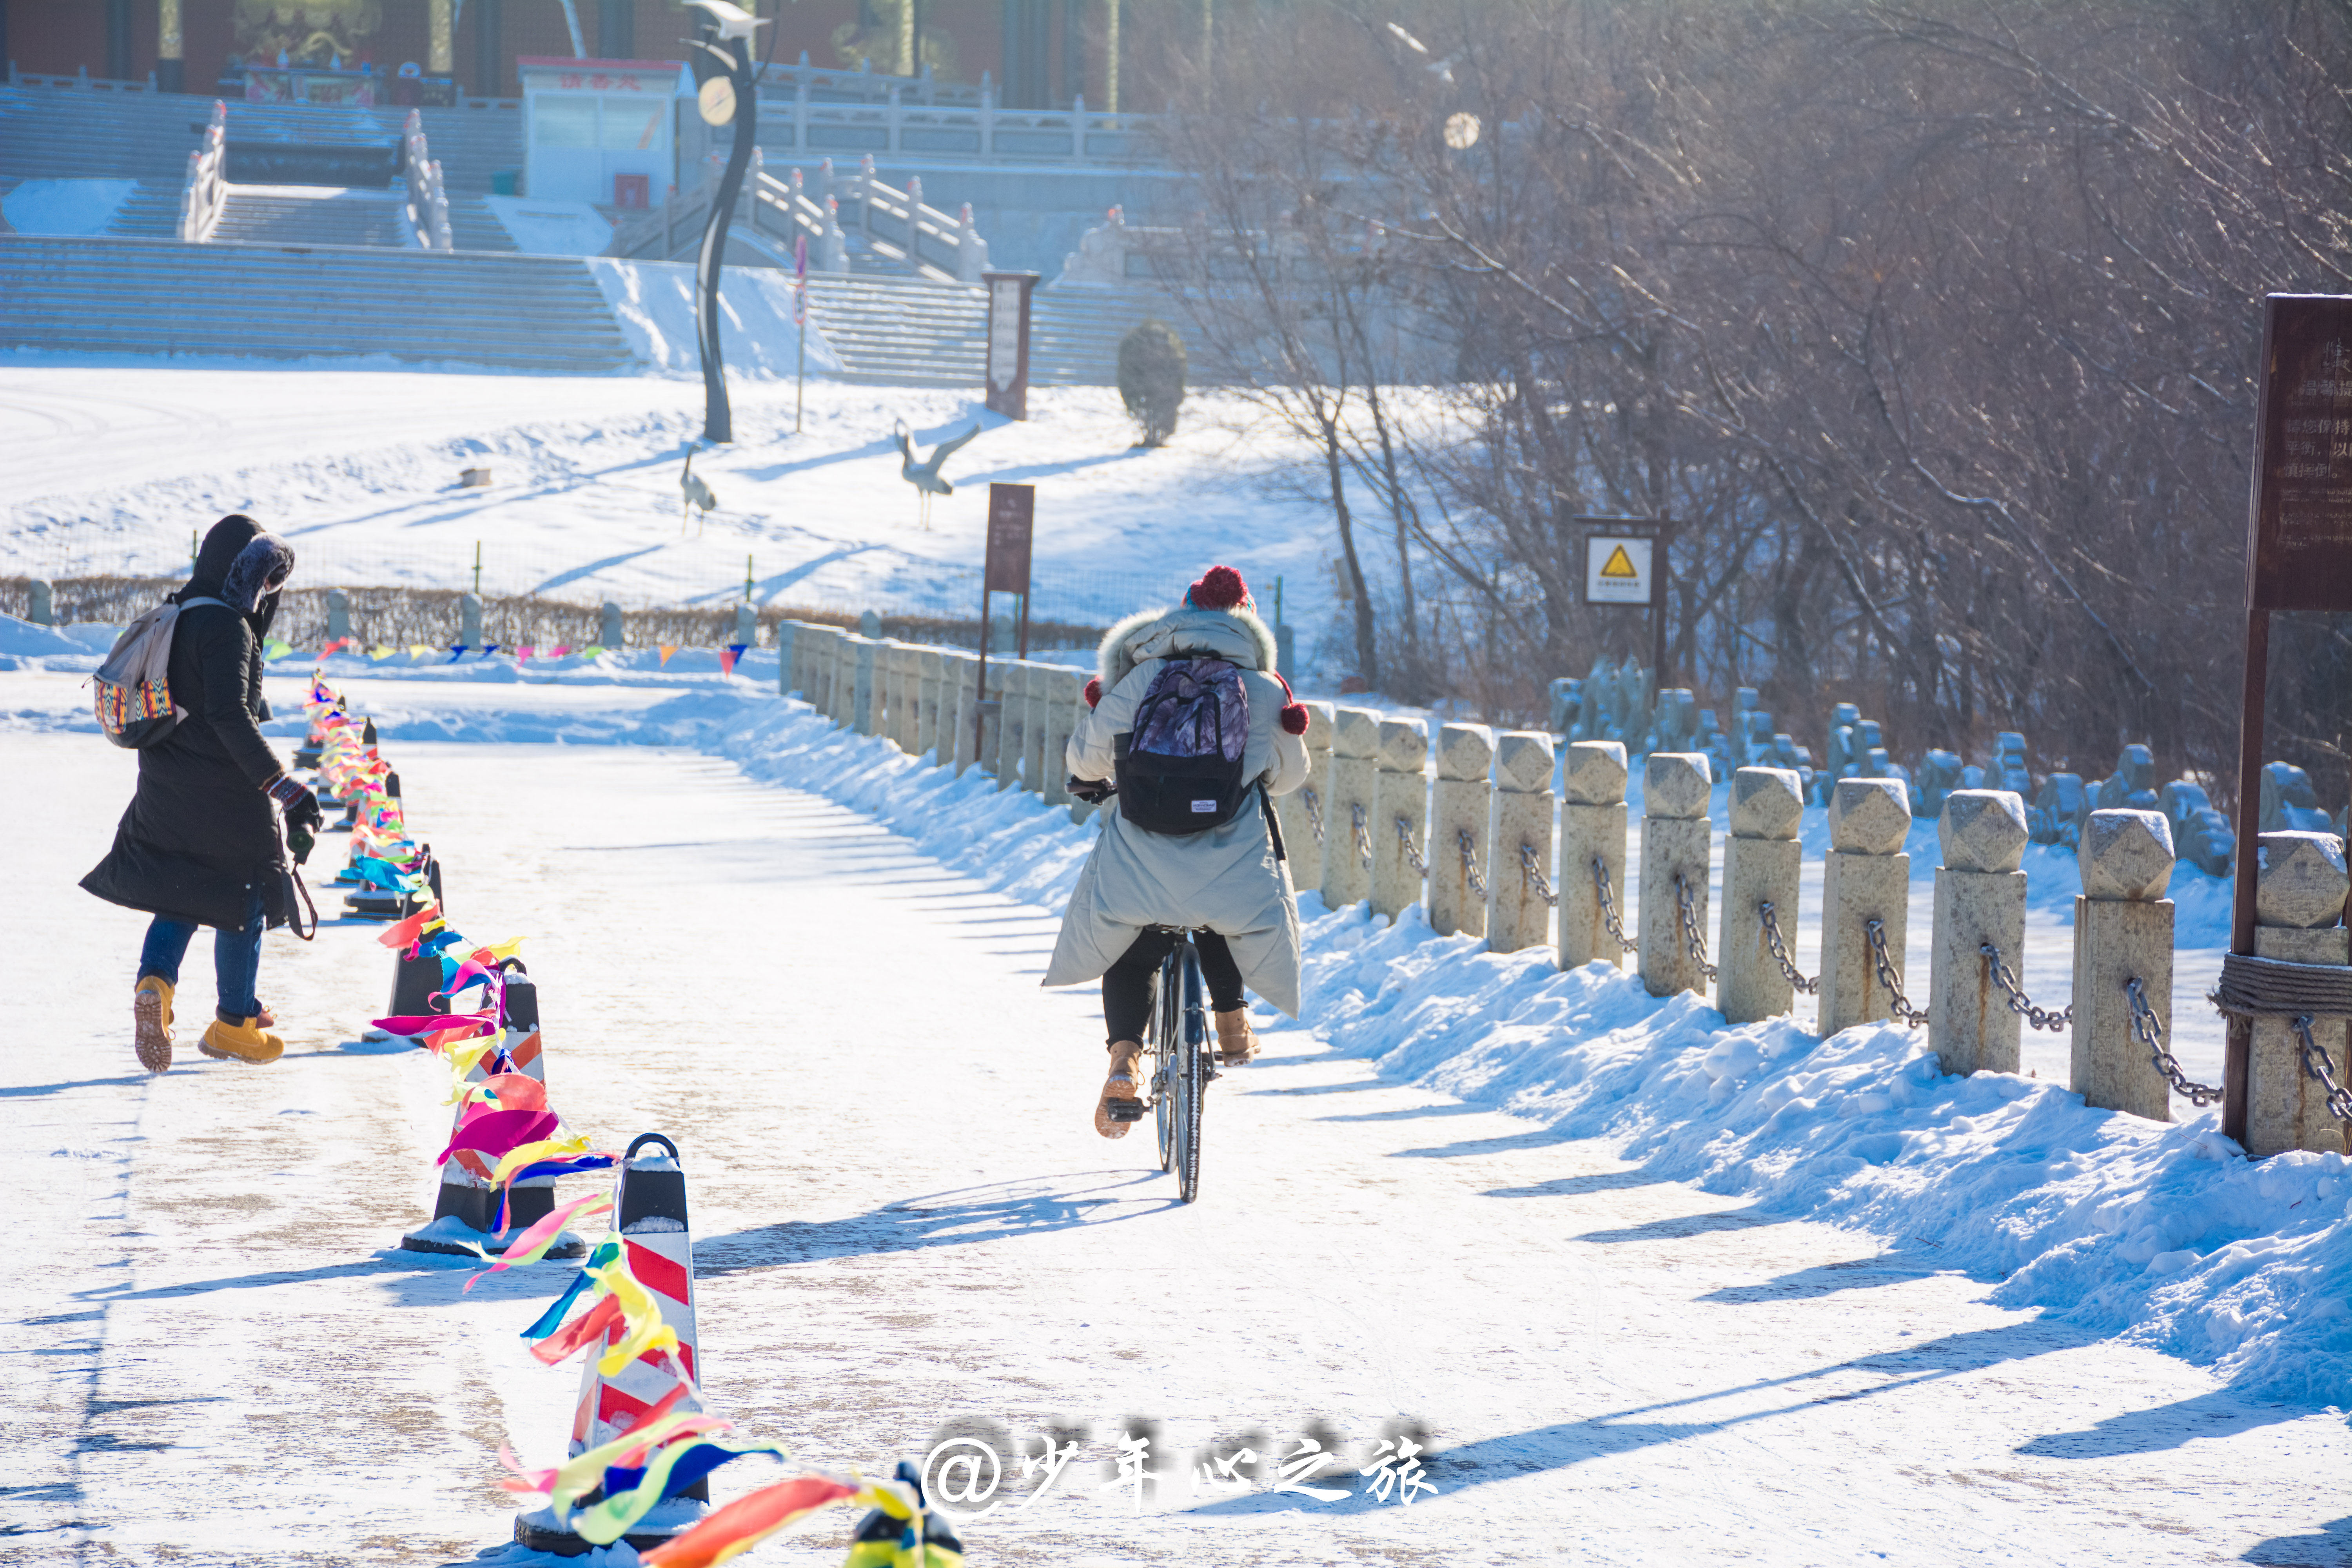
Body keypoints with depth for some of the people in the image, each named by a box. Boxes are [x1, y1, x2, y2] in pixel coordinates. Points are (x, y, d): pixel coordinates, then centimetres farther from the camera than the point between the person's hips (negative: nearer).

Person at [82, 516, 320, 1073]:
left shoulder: (175, 617, 7)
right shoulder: (226, 626, -19)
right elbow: (230, 715, -27)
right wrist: (282, 786, -28)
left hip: (166, 793, 7)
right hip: (226, 793, -7)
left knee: (180, 895, 17)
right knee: (246, 898, 10)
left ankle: (155, 983, -10)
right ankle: (234, 1024, 20)